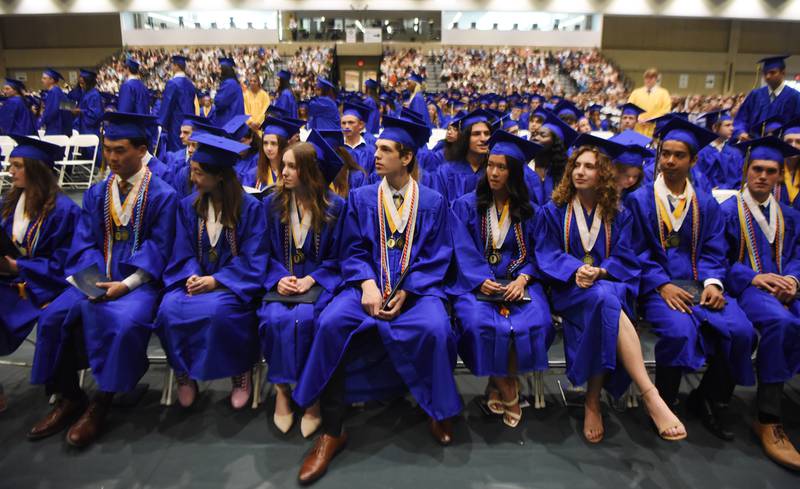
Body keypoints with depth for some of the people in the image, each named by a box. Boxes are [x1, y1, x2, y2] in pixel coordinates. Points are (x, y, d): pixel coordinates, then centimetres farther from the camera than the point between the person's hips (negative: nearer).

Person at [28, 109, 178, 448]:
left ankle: (101, 404, -12)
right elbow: (84, 243, 7)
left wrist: (127, 284, -20)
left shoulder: (162, 195, -2)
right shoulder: (96, 194, 13)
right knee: (53, 316, -17)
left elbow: (159, 249, -7)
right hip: (96, 277, 5)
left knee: (125, 321, -32)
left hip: (139, 280, -5)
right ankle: (69, 398, 1)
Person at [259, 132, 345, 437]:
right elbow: (265, 252, 9)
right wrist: (278, 278, -11)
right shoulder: (272, 203, 7)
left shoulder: (335, 207, 0)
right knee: (275, 319, -29)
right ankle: (281, 388, -11)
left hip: (318, 283, -2)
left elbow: (338, 257, 1)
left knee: (304, 319, -31)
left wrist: (310, 280, -14)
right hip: (282, 282, 2)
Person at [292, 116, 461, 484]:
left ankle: (439, 414, -3)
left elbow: (436, 258, 0)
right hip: (369, 284, 2)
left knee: (434, 329, -33)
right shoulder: (360, 198, 9)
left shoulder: (434, 202, 5)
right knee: (331, 323, -27)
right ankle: (331, 432, -15)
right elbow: (352, 252, 4)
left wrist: (404, 293, -14)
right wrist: (367, 284, -17)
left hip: (417, 288, -1)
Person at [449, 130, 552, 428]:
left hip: (518, 281, 2)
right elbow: (465, 252, -3)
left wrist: (522, 279, -16)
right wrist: (481, 281, -20)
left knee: (535, 323, -28)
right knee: (480, 323, -31)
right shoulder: (465, 205, 5)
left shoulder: (528, 210, 10)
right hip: (476, 283, -1)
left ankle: (499, 385, -4)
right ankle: (507, 391, -5)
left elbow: (536, 254, 5)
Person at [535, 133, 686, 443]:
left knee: (606, 297, -38)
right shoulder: (553, 211, 9)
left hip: (609, 285, 2)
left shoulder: (618, 214, 13)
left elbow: (624, 258, 5)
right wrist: (576, 270, -19)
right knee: (605, 299, -37)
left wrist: (601, 272, -18)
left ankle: (593, 401, -29)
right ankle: (649, 395, -42)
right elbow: (546, 255, 2)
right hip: (570, 287, -1)